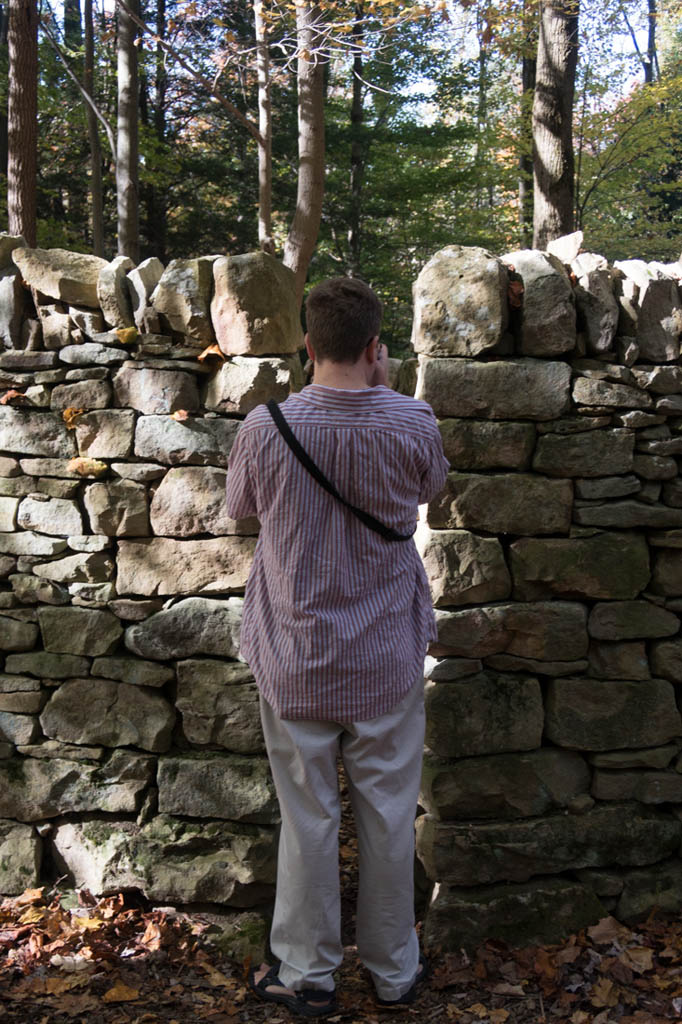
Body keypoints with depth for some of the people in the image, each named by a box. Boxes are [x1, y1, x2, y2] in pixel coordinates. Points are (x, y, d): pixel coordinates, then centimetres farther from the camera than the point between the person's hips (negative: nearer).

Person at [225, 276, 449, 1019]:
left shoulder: (265, 428, -16)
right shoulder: (412, 423, -15)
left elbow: (238, 507, 3)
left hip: (296, 657, 0)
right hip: (388, 656, 1)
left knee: (308, 817, 13)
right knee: (388, 812, 15)